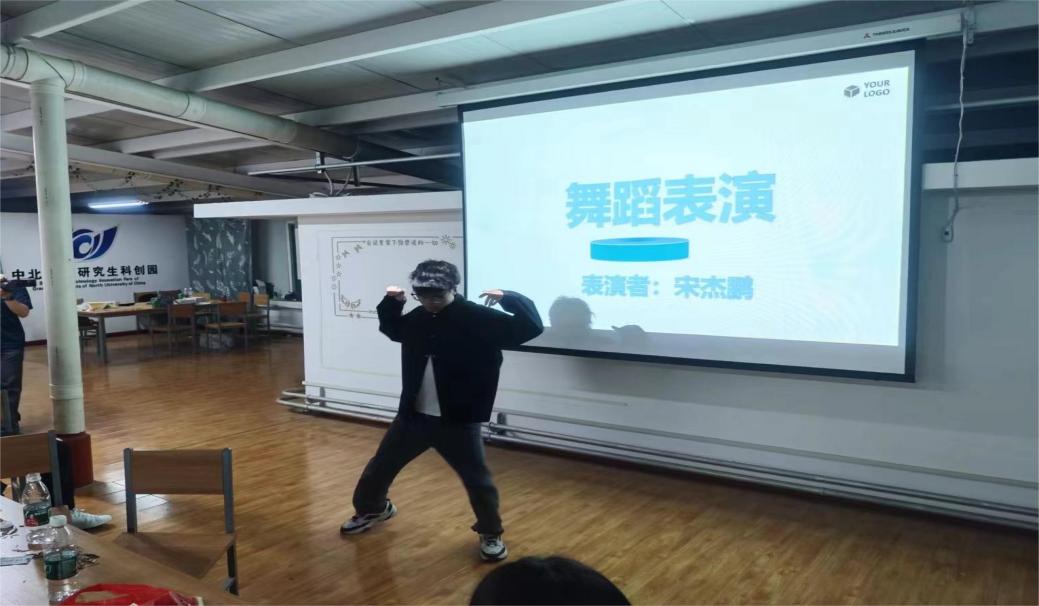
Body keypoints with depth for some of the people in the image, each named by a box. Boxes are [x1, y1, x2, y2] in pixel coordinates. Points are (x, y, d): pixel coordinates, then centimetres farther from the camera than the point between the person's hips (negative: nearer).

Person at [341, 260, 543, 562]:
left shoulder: (479, 318, -15)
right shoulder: (417, 318, 2)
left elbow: (531, 327, -18)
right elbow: (391, 329, 24)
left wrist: (508, 298, -28)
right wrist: (391, 302, 8)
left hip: (458, 421, -5)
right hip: (413, 415, 5)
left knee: (477, 479, 2)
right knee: (380, 467, 19)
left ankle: (491, 534, 27)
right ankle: (371, 509, 48)